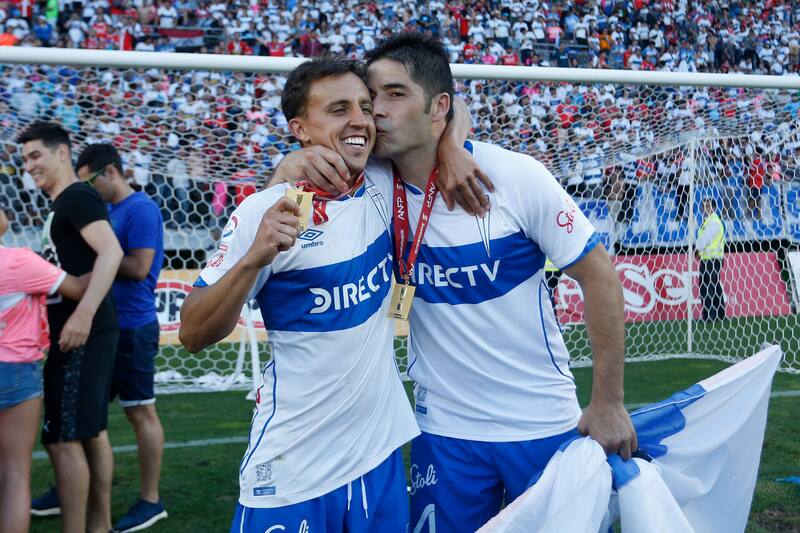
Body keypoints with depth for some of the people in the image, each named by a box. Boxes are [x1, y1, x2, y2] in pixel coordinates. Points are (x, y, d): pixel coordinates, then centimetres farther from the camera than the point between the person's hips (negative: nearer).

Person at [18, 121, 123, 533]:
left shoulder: (76, 198, -12)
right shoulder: (65, 204, 18)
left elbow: (111, 252, -26)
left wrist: (83, 313, -32)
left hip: (82, 334, -11)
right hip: (87, 334, 11)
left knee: (62, 438, -7)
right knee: (91, 432, 15)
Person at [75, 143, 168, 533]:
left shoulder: (141, 209, -13)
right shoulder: (108, 210, 13)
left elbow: (138, 267, -21)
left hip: (132, 328, -9)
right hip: (106, 325, 9)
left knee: (140, 412, 0)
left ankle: (151, 501, 10)